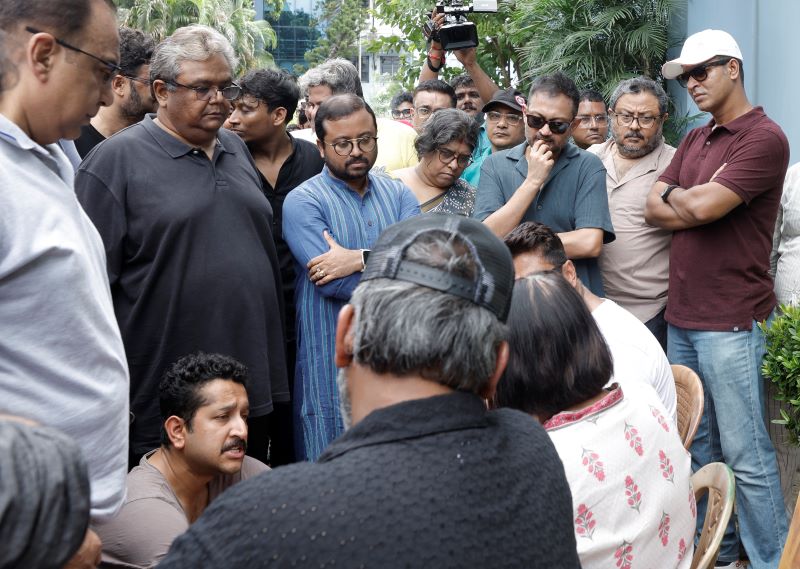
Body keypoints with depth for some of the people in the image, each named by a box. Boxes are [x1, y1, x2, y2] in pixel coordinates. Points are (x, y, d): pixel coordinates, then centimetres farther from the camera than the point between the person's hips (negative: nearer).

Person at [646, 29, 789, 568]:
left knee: (746, 454, -4)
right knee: (696, 443, 13)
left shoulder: (764, 138, -10)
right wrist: (701, 200, -8)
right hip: (682, 316, 8)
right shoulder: (694, 140, 16)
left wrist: (676, 195, 3)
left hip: (730, 321, -8)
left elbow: (702, 207, -19)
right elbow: (654, 209, 8)